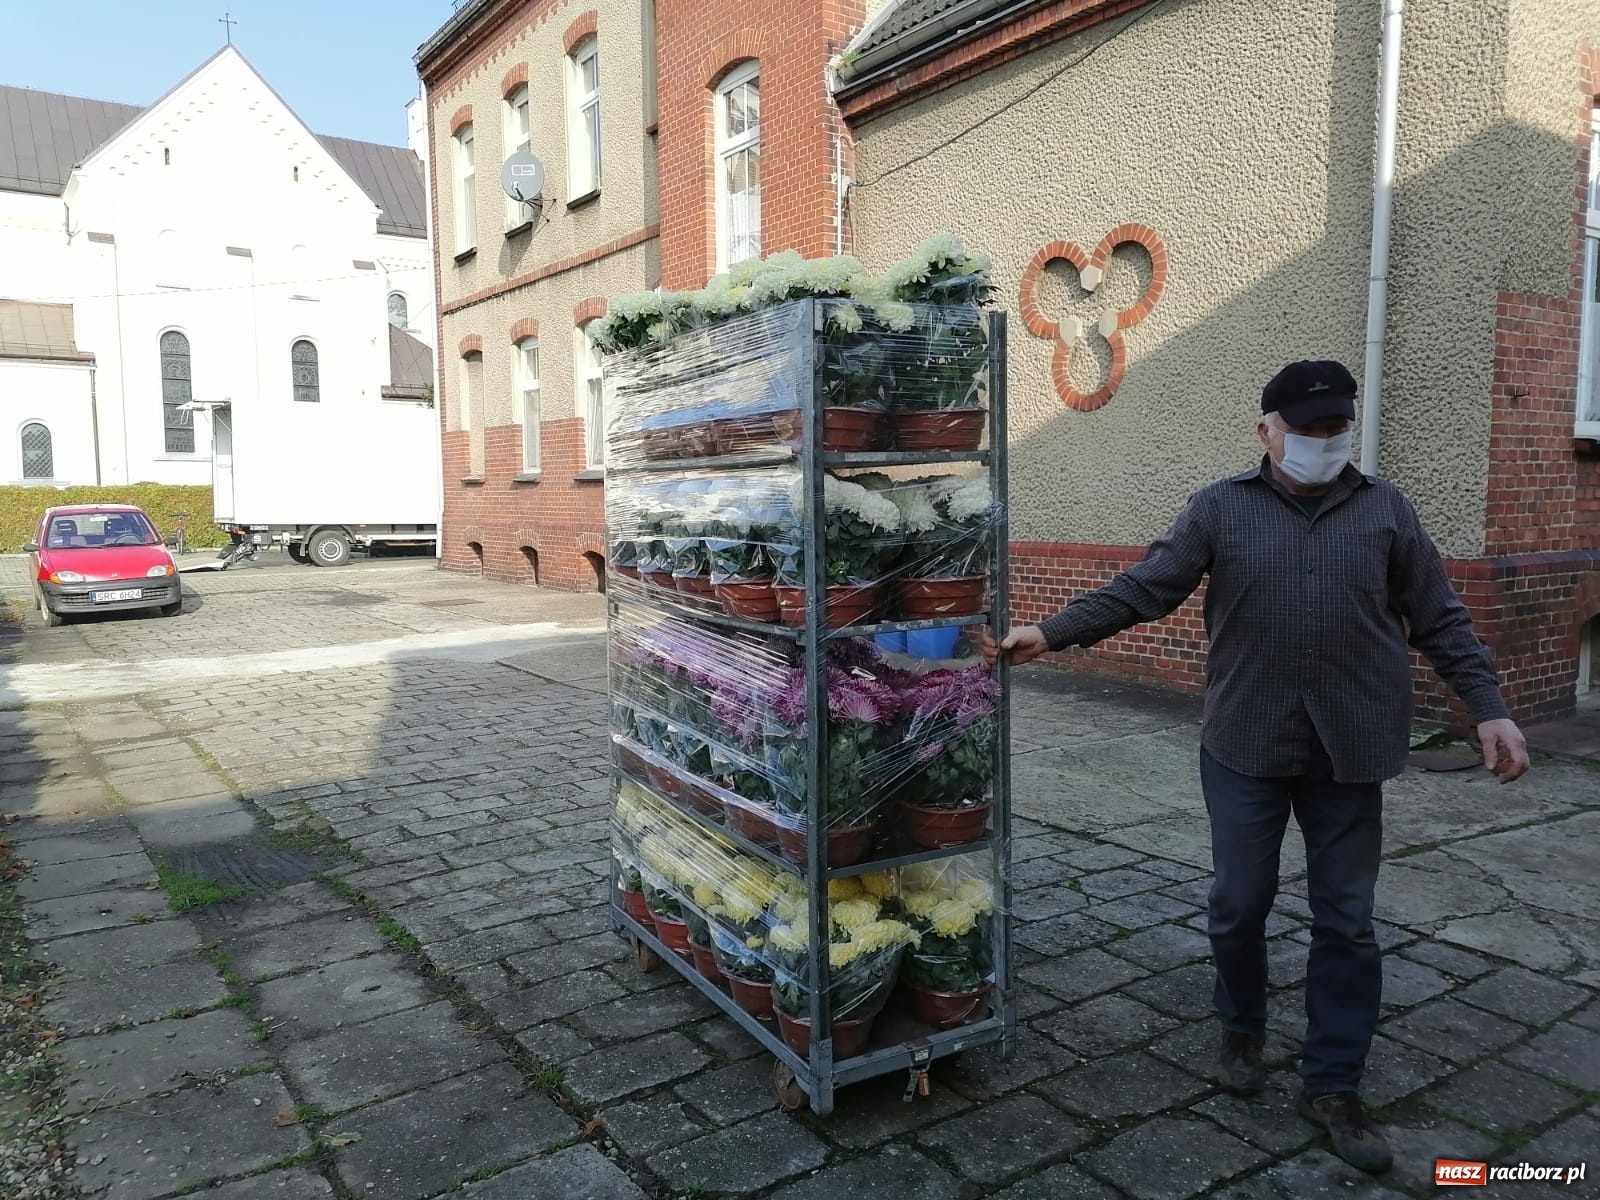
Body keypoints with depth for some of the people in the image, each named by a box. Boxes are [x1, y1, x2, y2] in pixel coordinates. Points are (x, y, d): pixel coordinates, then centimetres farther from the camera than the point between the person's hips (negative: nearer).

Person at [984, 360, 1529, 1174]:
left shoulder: (1385, 510, 5)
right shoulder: (1220, 509, 0)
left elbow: (1439, 620, 9)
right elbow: (1142, 590, -7)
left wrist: (1489, 709, 3)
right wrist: (1050, 634, -18)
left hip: (1350, 750, 1)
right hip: (1245, 746, -1)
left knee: (1345, 921, 7)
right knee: (1238, 904, 8)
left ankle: (1332, 1086, 22)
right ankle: (1242, 1031, 35)